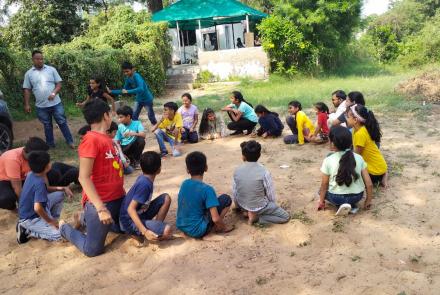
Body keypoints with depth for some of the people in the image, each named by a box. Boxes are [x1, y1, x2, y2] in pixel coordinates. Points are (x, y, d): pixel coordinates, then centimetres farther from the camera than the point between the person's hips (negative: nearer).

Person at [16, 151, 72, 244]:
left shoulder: (32, 174, -2)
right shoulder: (40, 183, -29)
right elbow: (37, 208, -36)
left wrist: (60, 188, 2)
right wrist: (50, 221, -20)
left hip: (29, 211, 9)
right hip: (30, 218, -9)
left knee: (60, 194, 12)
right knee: (60, 234, -21)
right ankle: (28, 231, -6)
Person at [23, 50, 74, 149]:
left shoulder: (51, 69, 1)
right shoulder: (29, 73, 4)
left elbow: (59, 84, 1)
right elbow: (27, 90, 6)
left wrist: (54, 93, -17)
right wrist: (27, 104, 1)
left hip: (55, 103, -1)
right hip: (41, 106, 1)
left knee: (62, 122, 3)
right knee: (47, 126, 12)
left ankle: (70, 141, 13)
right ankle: (50, 144, 25)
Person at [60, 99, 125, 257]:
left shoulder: (106, 138, 9)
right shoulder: (91, 139, -18)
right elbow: (84, 177, -22)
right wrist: (101, 208, -24)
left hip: (118, 198, 9)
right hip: (99, 201, -9)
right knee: (92, 249, -3)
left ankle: (87, 220, 35)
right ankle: (64, 228, 24)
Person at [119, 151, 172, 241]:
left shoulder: (143, 178, 2)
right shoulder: (144, 184, -24)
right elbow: (130, 209, -29)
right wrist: (144, 231, -34)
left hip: (139, 214, 9)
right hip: (130, 221, -9)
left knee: (166, 198, 2)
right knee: (166, 231, -28)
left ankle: (157, 226, 2)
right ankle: (138, 233, -8)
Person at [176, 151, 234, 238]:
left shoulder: (184, 184, 0)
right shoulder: (207, 189, -19)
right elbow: (215, 219, -22)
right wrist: (223, 227, -1)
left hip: (181, 226, 6)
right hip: (197, 231, -6)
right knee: (226, 199, 0)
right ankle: (219, 228, 6)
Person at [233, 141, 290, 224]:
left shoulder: (237, 171, -13)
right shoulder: (264, 172, -24)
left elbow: (234, 192, -1)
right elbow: (271, 194, -13)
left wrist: (238, 206, 19)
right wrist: (272, 207, 9)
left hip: (242, 205, 5)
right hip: (259, 206, -5)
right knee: (285, 217, 8)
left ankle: (246, 211, 14)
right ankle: (256, 217, -3)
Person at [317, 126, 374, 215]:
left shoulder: (328, 161, -12)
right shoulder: (359, 158, -5)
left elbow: (324, 185, -3)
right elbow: (369, 184, -3)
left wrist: (321, 201, 12)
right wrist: (368, 201, 12)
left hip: (337, 198, -3)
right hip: (357, 196, 3)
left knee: (322, 191, 27)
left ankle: (340, 205, 2)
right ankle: (352, 205, 9)